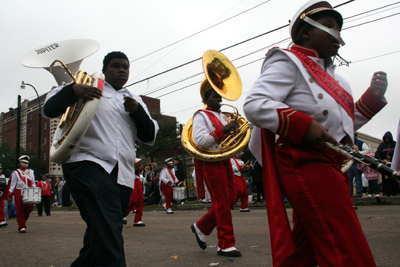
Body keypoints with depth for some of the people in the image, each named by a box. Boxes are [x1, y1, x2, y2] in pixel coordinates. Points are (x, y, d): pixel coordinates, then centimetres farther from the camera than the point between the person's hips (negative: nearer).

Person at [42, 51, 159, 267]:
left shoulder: (135, 101, 24)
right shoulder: (87, 88, 13)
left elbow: (149, 137, 13)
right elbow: (49, 109, 5)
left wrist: (137, 110, -4)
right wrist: (72, 90, -13)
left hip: (122, 175, 5)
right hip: (89, 166, -5)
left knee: (99, 237, 13)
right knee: (108, 233, -23)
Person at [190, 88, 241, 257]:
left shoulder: (223, 116, 21)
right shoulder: (201, 116, -3)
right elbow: (200, 141, -17)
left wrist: (235, 128, 3)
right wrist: (223, 130, -21)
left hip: (225, 160, 8)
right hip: (211, 161, -8)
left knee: (230, 200, 8)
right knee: (222, 203, -6)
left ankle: (202, 227, 24)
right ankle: (226, 245, 2)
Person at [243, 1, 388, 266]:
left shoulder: (326, 74, 22)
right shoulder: (289, 63, -5)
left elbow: (341, 125, 26)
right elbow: (254, 104, -19)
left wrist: (374, 96, 14)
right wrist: (303, 125, -28)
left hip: (327, 166, 10)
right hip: (306, 163, -10)